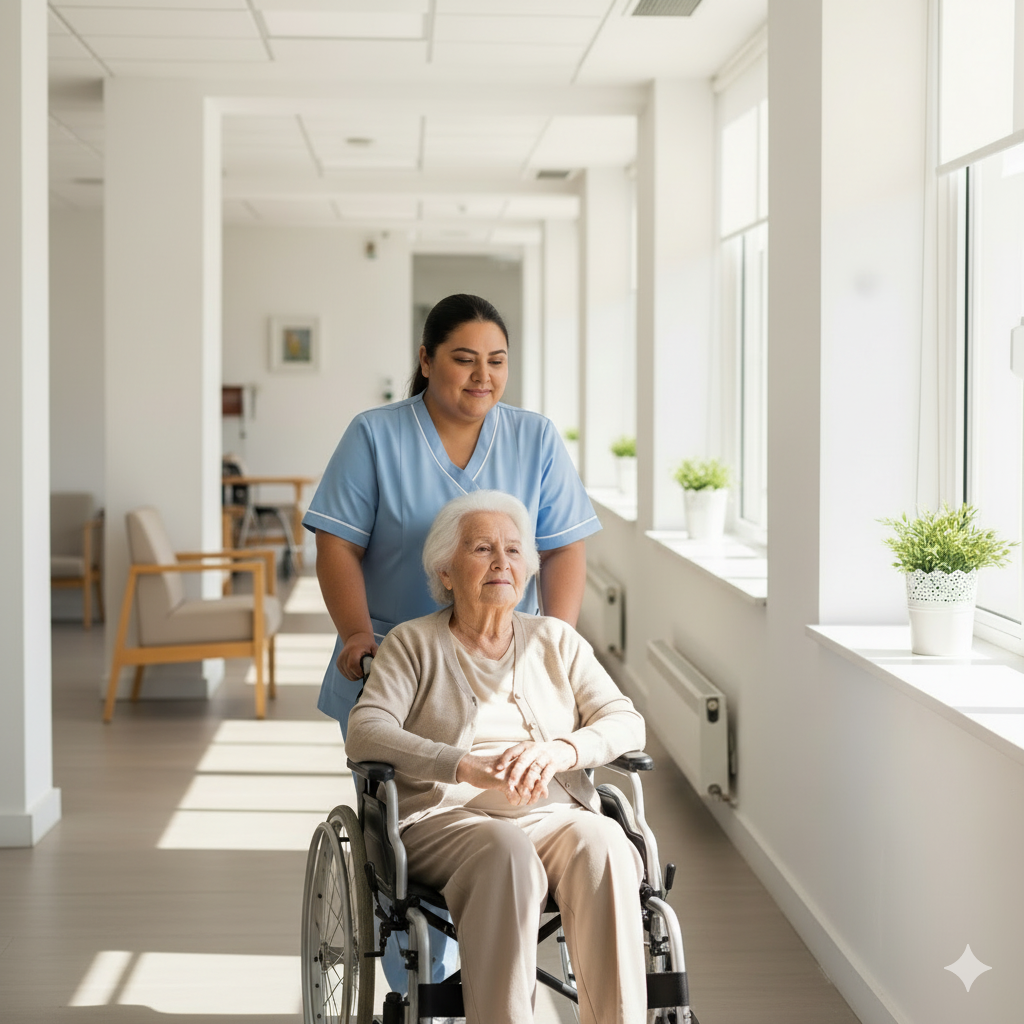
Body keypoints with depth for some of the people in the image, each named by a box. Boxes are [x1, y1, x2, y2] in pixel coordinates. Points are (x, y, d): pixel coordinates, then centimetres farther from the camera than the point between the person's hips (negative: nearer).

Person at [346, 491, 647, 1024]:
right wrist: (467, 768, -22)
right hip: (446, 819, -2)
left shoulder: (556, 640, 19)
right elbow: (365, 732, -6)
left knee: (601, 841, -32)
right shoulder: (413, 643, 10)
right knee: (506, 849, -37)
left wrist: (561, 751, -14)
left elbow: (625, 721, 9)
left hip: (555, 818, 3)